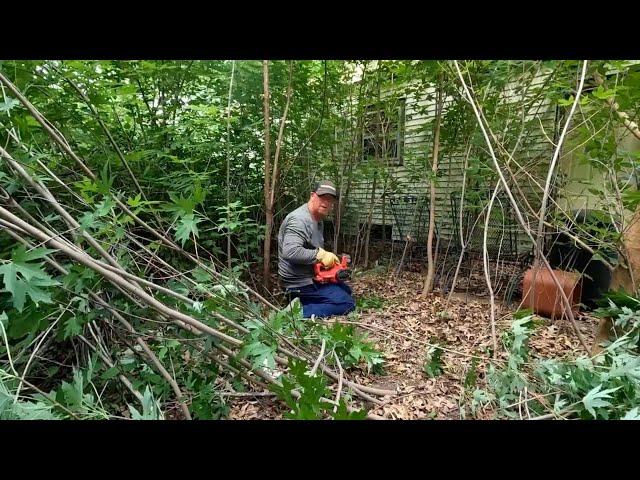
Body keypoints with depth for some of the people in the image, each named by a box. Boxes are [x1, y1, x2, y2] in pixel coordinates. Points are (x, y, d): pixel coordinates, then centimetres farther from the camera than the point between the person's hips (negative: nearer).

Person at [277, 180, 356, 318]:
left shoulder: (317, 220, 11)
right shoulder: (299, 220, -22)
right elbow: (290, 252, -33)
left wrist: (328, 257, 1)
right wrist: (321, 255, -25)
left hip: (312, 276, 10)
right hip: (300, 283, -10)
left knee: (346, 290, 23)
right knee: (348, 303, -9)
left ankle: (301, 304, 11)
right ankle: (299, 313, -12)